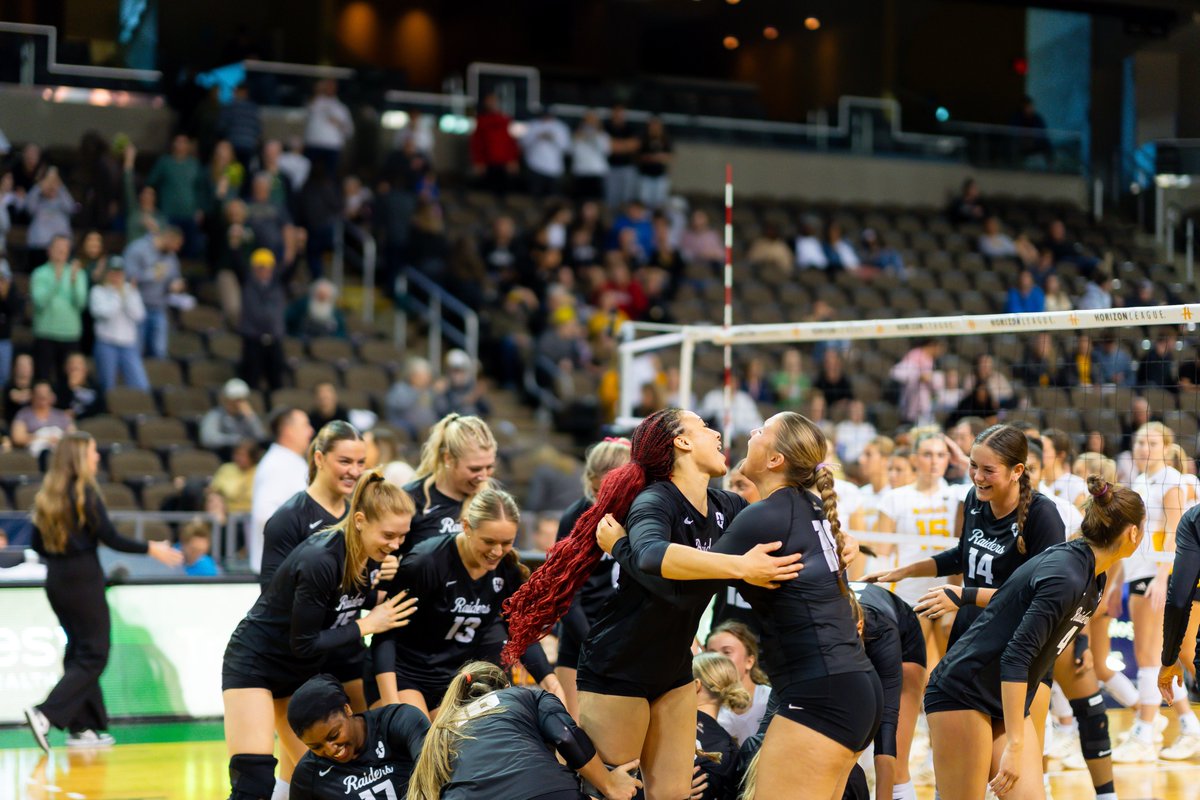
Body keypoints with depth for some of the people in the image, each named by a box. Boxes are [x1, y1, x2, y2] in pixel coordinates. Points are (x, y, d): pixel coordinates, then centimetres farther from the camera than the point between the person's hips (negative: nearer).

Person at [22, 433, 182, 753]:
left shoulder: (46, 495, 8)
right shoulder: (85, 492, -12)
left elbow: (38, 545, 10)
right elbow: (110, 537, -13)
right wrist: (151, 549, -3)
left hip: (56, 580, 7)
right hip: (83, 580, -7)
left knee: (79, 650, 14)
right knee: (93, 654, -2)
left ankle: (82, 726, 14)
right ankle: (47, 714, -15)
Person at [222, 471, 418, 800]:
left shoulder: (371, 556, -9)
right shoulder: (321, 559, -31)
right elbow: (304, 644, -25)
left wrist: (380, 600, -12)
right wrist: (367, 625, -20)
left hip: (301, 673, 8)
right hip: (255, 664, -8)